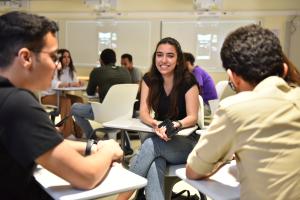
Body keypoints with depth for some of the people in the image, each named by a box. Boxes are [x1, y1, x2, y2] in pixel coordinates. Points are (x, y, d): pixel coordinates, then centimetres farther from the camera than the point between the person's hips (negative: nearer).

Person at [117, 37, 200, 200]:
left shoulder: (188, 81, -12)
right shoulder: (149, 79, -2)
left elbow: (193, 117, -13)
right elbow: (143, 113, -8)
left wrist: (175, 125, -35)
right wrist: (156, 124, -31)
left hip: (187, 141, -2)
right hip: (160, 139, 3)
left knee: (151, 144, -32)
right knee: (154, 164, -33)